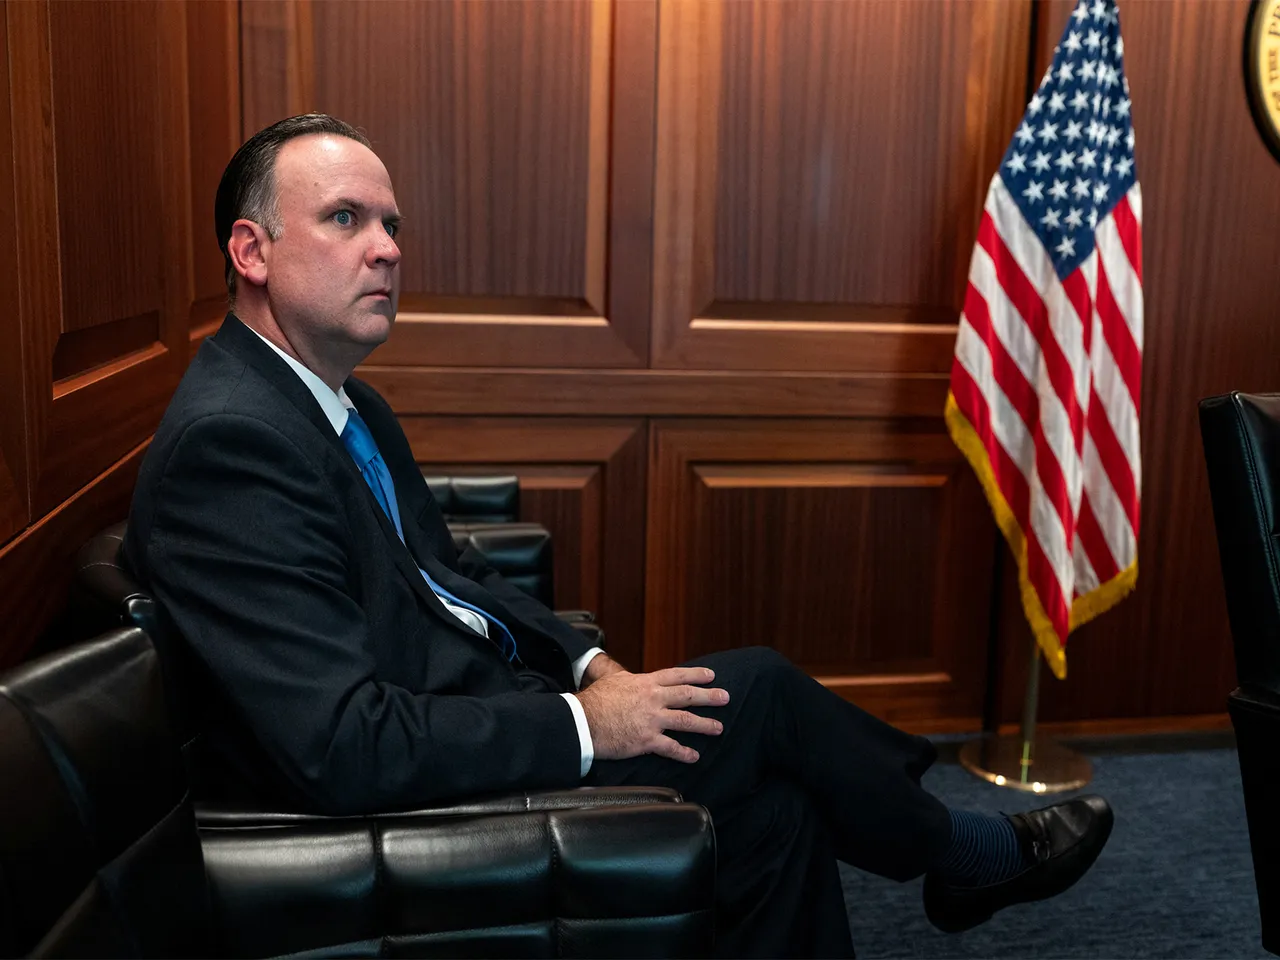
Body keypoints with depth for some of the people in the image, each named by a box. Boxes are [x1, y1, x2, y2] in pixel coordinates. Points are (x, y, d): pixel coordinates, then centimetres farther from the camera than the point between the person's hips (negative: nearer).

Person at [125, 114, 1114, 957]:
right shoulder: (230, 439, -23)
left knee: (774, 811, -2)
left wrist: (587, 662, 1)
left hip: (478, 709, 9)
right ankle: (970, 856, 20)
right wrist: (581, 723, -20)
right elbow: (340, 748, -28)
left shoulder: (347, 405, 8)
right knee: (756, 687, -7)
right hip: (409, 801, -9)